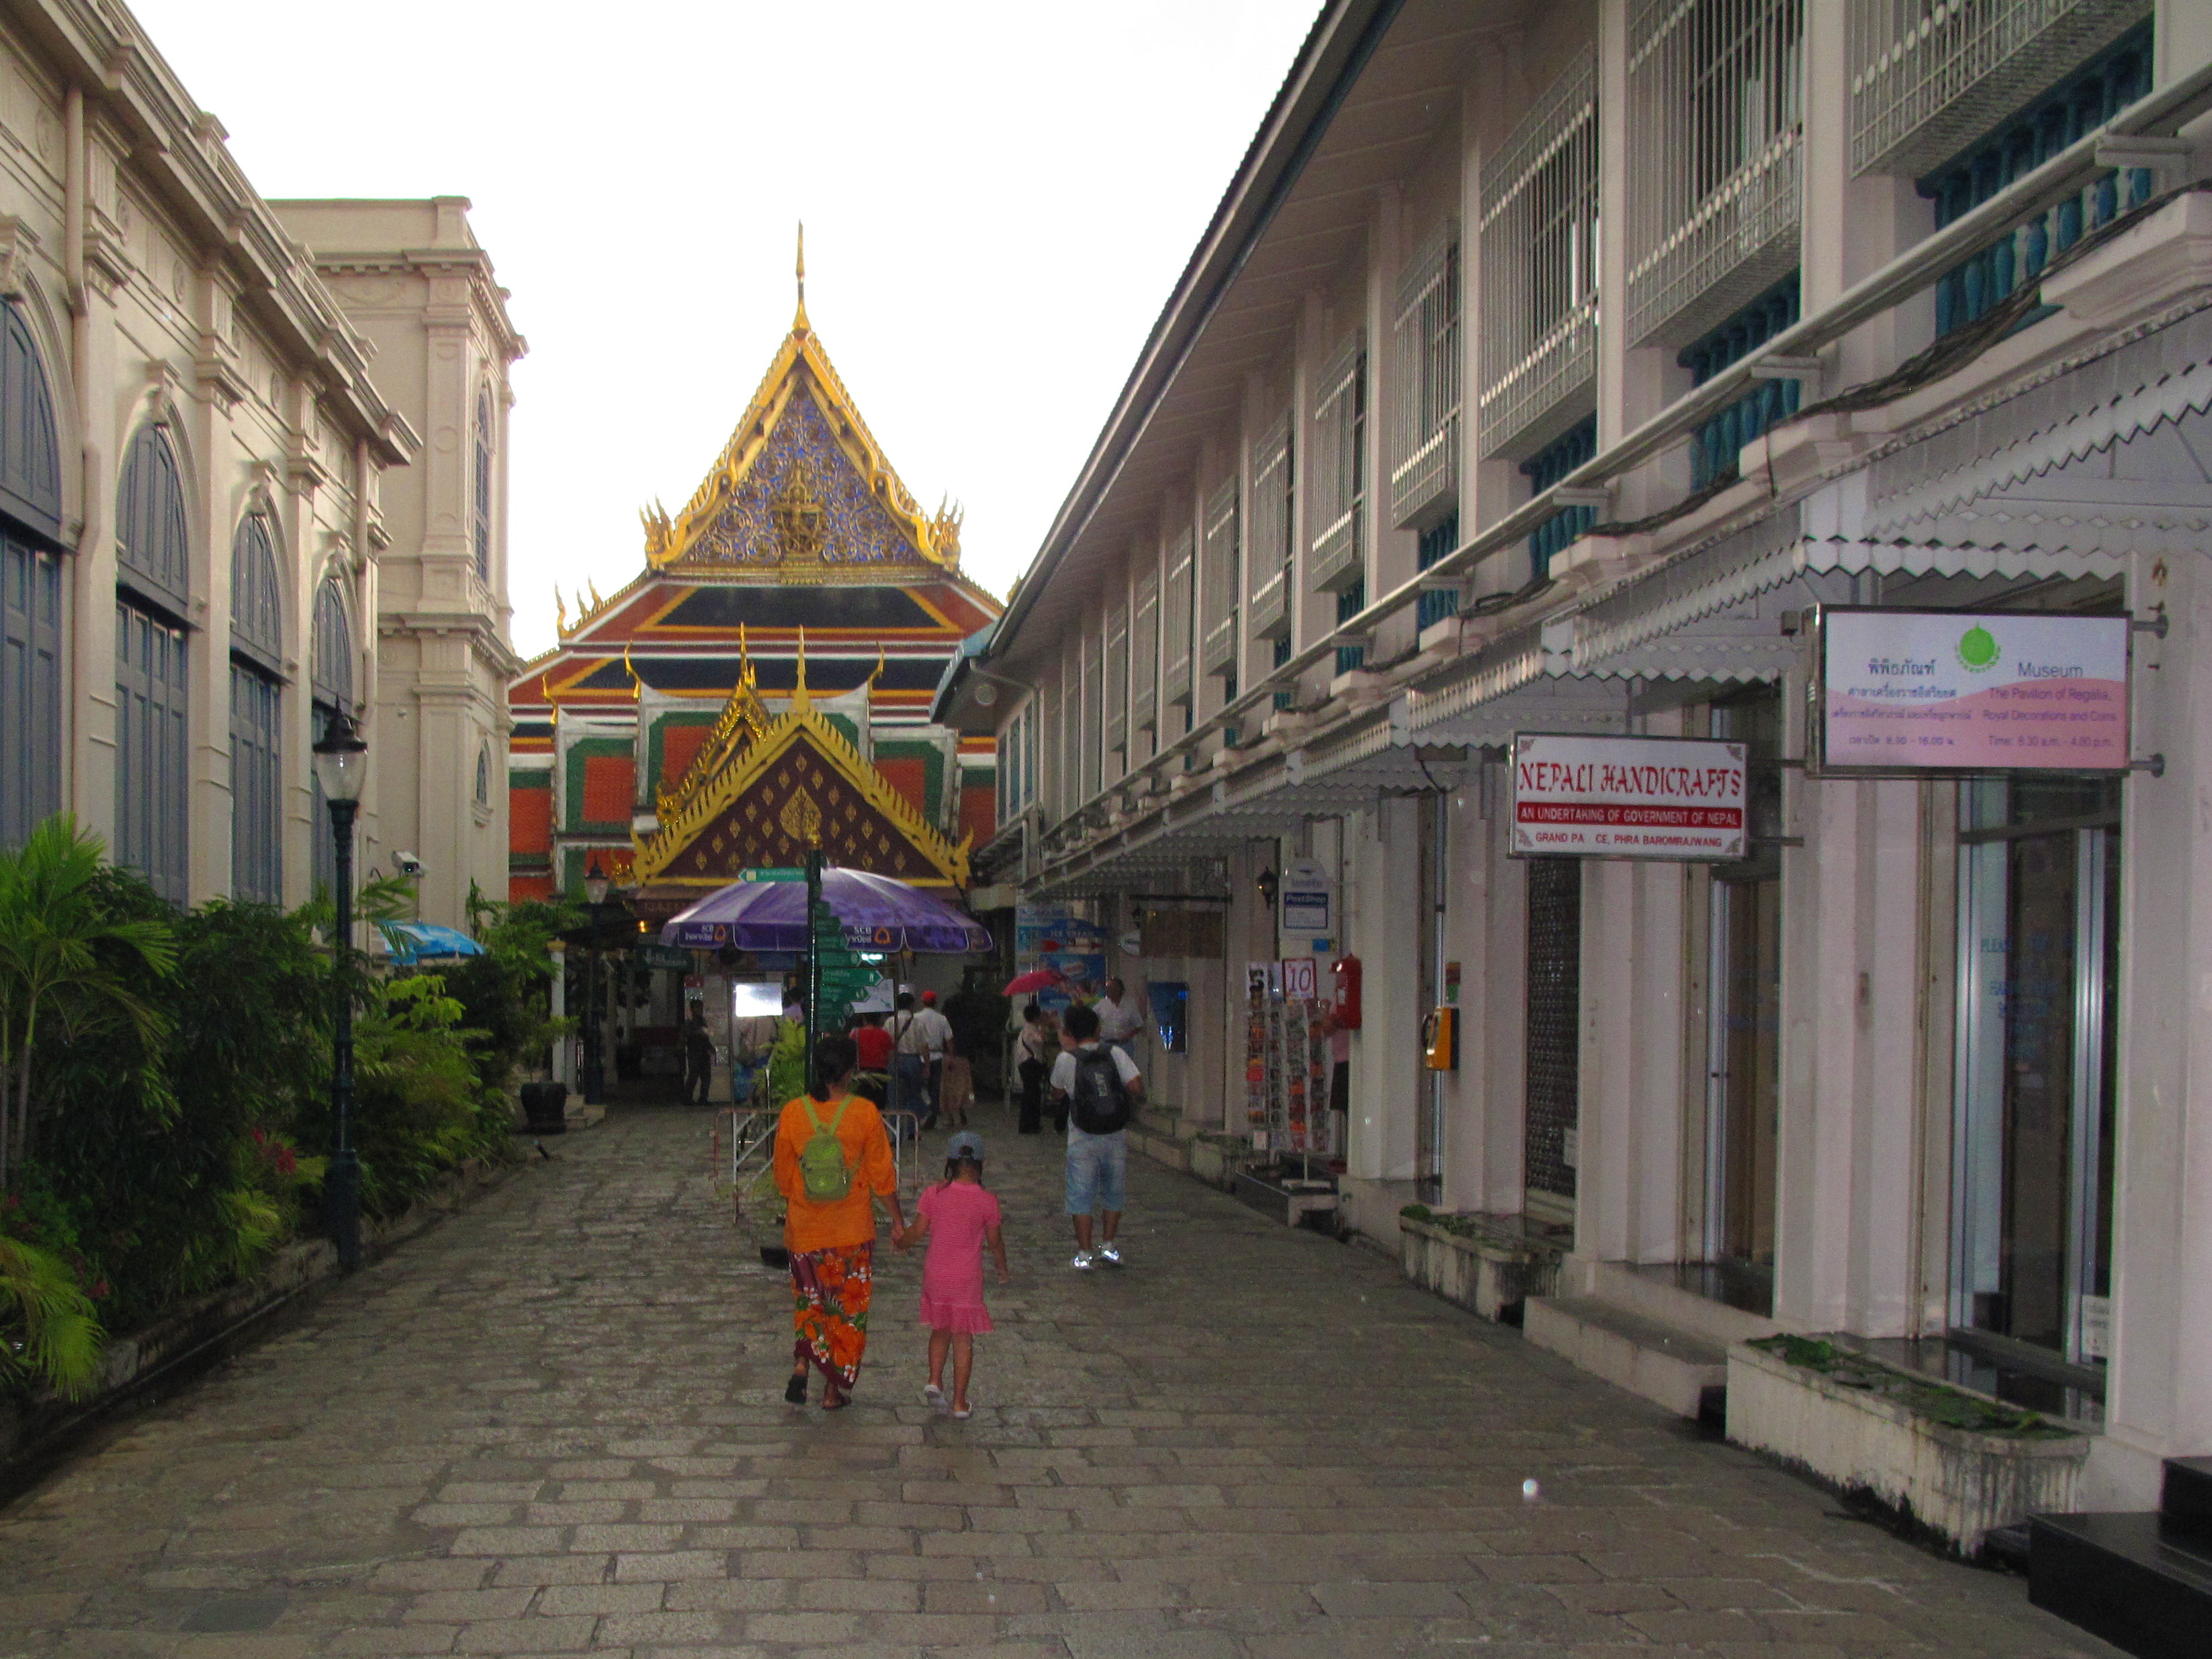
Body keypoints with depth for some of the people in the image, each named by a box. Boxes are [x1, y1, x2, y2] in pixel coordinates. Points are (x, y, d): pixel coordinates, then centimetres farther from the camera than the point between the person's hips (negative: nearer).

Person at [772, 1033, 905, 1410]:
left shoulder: (792, 1113, -8)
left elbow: (782, 1177, 2)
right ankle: (834, 1390, 15)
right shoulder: (865, 1113, -14)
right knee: (847, 1308, 12)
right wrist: (898, 1220, 4)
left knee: (809, 1298, 21)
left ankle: (802, 1361, 1)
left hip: (804, 1229, 2)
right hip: (852, 1231, -1)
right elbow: (882, 1174, -8)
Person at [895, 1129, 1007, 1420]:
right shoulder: (987, 1201, -9)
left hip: (936, 1274, 2)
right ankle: (959, 1402, 8)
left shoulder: (934, 1195, -8)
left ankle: (935, 1380, 7)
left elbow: (917, 1232, -3)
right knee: (963, 1339, 6)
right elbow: (995, 1241, 1)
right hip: (968, 1277, -1)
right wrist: (1002, 1268, 18)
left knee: (940, 1330, 22)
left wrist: (901, 1243, 19)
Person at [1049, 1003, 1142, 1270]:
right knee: (1112, 1192, 17)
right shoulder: (1115, 1053, -4)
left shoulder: (1067, 1059, -7)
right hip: (1116, 1136, 2)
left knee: (1081, 1197, 5)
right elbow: (1137, 1087, -11)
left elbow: (1058, 1094, 9)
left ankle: (1084, 1253, 3)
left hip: (1083, 1140, -2)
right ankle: (1108, 1246, 19)